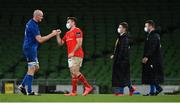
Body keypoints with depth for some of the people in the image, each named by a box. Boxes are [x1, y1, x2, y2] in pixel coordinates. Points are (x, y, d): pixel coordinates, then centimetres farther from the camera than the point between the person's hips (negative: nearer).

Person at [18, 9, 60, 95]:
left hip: (31, 48, 10)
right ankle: (29, 91, -6)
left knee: (36, 68, 14)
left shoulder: (30, 23, 13)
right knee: (32, 69, -7)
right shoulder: (33, 26, -19)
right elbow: (40, 40, -22)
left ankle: (22, 85, 15)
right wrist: (52, 34, -19)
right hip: (30, 48, -10)